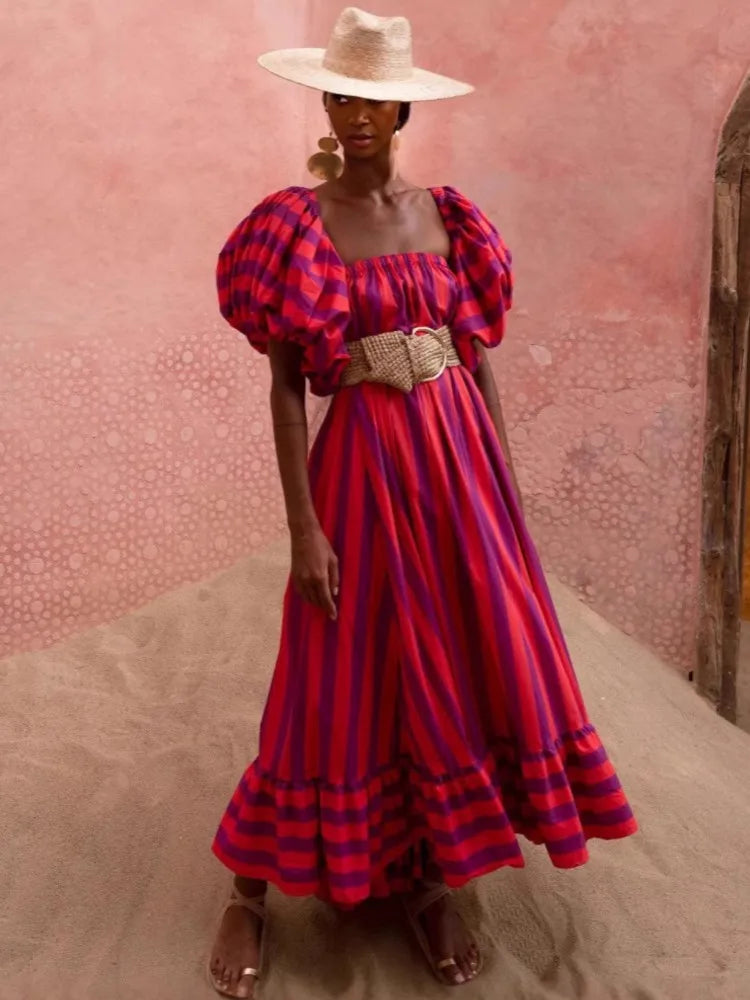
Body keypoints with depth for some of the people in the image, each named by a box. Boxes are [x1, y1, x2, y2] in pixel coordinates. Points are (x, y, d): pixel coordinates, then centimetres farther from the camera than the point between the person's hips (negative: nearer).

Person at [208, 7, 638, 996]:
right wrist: (302, 524, -13)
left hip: (459, 453, 4)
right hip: (361, 461, -4)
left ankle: (426, 877, 23)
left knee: (469, 659, 6)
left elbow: (478, 357, 10)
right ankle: (252, 893, 19)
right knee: (344, 680, 1)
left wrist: (505, 486, 7)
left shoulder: (446, 215, 7)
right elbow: (285, 380, -8)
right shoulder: (296, 225, -5)